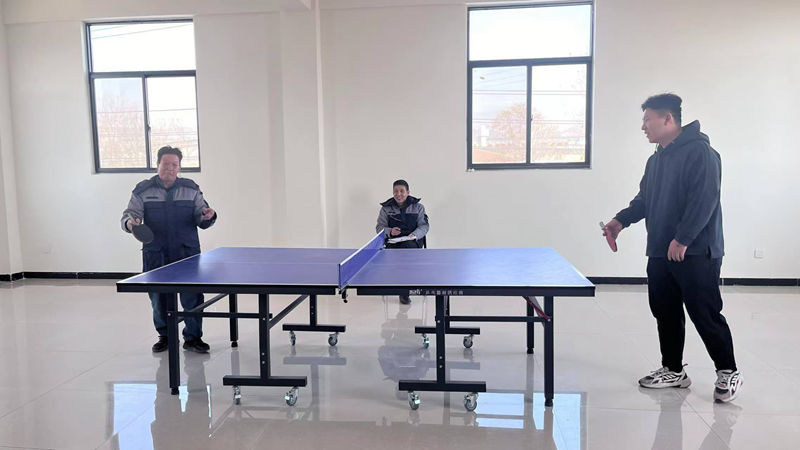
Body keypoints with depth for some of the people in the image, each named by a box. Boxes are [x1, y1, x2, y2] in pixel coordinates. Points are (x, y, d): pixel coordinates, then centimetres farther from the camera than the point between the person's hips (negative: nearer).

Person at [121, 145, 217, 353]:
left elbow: (201, 220, 8)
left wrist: (208, 216, -14)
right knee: (159, 297, 8)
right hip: (155, 255, 0)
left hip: (187, 253, 0)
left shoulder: (191, 189, 7)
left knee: (192, 295, -3)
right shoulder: (143, 190, 4)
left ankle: (192, 337, 12)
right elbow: (129, 214, 3)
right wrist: (130, 222, -20)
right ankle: (165, 335, 28)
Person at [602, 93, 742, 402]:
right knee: (665, 313, 13)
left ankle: (728, 372, 17)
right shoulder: (656, 159, 17)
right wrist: (621, 220, 5)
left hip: (696, 253, -9)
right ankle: (673, 370, 25)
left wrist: (683, 239, -25)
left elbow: (705, 199, -20)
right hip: (659, 253, 9)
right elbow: (644, 199, 21)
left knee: (705, 314, -1)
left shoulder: (699, 151, -12)